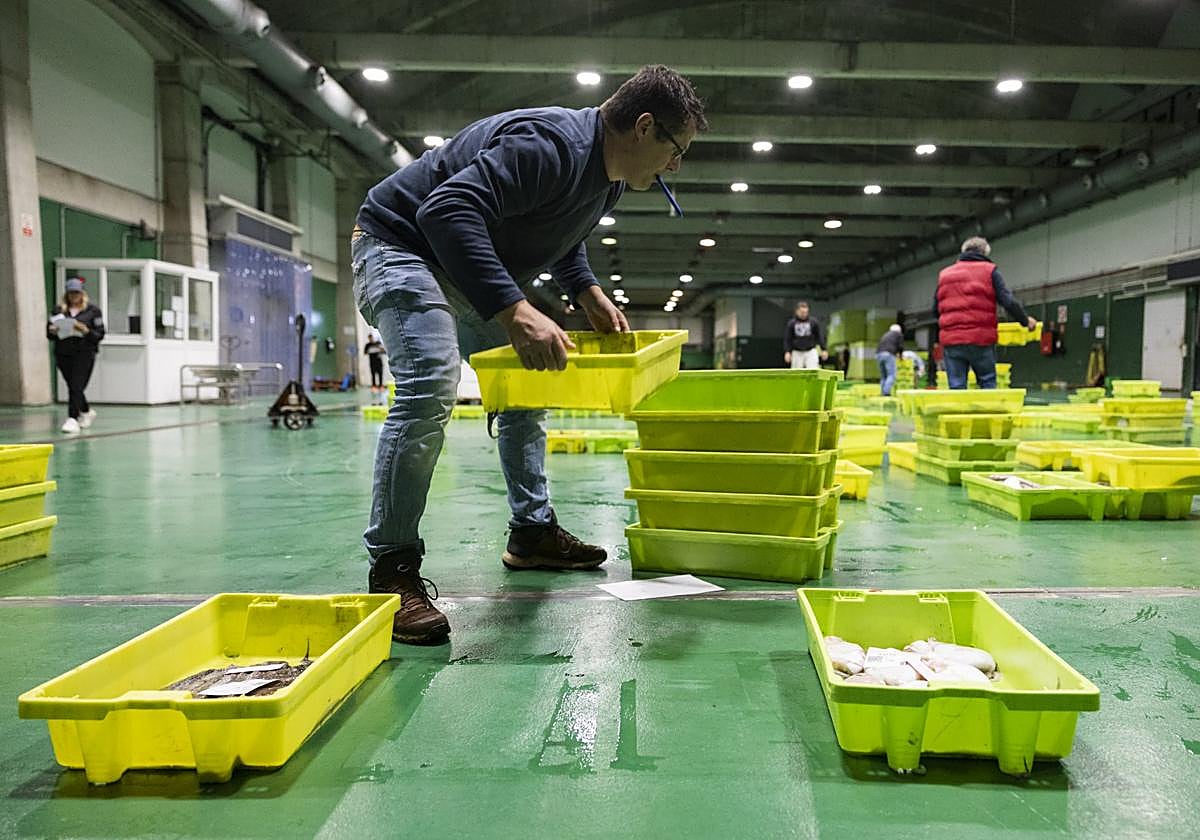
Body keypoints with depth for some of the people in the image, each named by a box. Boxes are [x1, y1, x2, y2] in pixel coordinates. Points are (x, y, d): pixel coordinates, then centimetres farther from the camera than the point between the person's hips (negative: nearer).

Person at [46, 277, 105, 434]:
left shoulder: (93, 310, 0)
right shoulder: (58, 310, 9)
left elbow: (100, 335, -2)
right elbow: (49, 333, 12)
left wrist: (86, 331, -19)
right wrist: (53, 331, -11)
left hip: (84, 354, -4)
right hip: (63, 354, 5)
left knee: (76, 387, -13)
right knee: (73, 387, 13)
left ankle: (73, 419, -15)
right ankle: (87, 412, 35)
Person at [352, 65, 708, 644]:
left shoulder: (609, 177, 3)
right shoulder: (550, 144, -30)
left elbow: (563, 239, 21)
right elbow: (448, 209, -41)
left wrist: (588, 295, 3)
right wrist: (514, 311, -48)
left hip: (474, 274, 10)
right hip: (401, 244, -10)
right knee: (429, 386, -29)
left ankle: (532, 532, 23)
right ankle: (391, 572, -21)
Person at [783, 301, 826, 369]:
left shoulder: (813, 322, 0)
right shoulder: (791, 323, 0)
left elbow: (819, 336, 4)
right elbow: (787, 339, 2)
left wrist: (823, 350, -1)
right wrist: (787, 352, -7)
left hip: (811, 351, 0)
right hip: (797, 353, 1)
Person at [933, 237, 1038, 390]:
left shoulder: (945, 273, 16)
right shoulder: (990, 270, 6)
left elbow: (935, 310, 18)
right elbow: (1008, 302, -3)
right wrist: (1026, 320, 12)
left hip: (950, 339, 3)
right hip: (980, 339, -3)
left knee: (956, 388, 4)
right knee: (988, 385, 9)